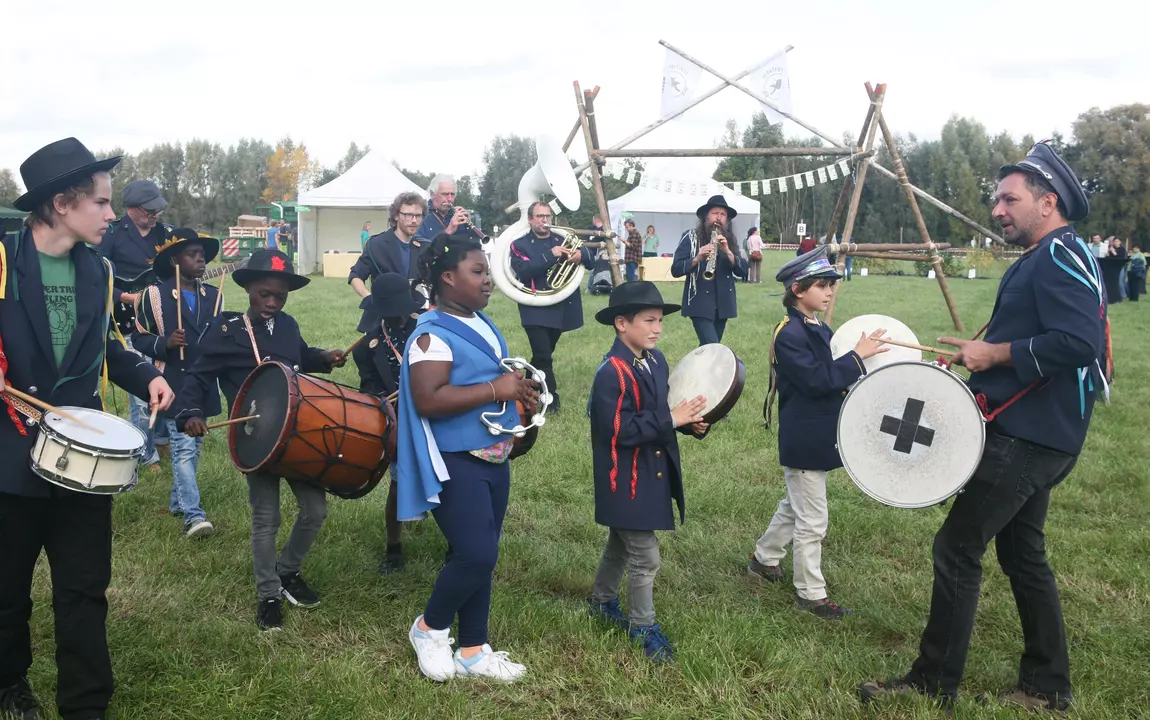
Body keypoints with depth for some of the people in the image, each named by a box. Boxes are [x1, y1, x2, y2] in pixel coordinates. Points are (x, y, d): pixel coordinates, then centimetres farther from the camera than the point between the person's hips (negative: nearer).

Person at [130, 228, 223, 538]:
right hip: (173, 385, -6)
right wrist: (164, 343, -19)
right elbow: (139, 338, -1)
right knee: (184, 447, -11)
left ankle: (178, 501, 29)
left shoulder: (212, 295, 10)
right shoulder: (155, 295, -6)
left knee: (195, 445, 13)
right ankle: (193, 515, -11)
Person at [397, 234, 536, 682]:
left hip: (493, 459, 9)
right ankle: (429, 628, 14)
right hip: (455, 465, -9)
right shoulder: (433, 335, -17)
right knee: (476, 556, -12)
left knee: (481, 557, 13)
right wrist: (495, 389, -25)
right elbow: (428, 400, -27)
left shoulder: (482, 324, 11)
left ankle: (473, 651, 25)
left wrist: (516, 392, 6)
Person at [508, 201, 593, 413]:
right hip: (536, 310, -5)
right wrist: (551, 255, -26)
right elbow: (523, 270, -19)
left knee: (545, 355, 15)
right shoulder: (520, 244, -1)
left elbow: (590, 261, 5)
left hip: (561, 308, 5)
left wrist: (581, 254, -20)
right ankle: (551, 398, -2)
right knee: (543, 357, -11)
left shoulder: (562, 240, 11)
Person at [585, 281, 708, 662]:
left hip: (651, 473, 9)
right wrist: (670, 418, -28)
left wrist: (690, 420, -7)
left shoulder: (656, 361, 4)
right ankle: (643, 626, 17)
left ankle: (602, 601, 44)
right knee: (645, 556, -1)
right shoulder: (612, 372, -24)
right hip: (626, 481, -9)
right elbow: (618, 430, -29)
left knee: (622, 544, 25)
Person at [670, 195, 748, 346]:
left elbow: (743, 271, 0)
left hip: (723, 304, 5)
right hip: (700, 304, -5)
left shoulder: (730, 240, 10)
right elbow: (675, 269, -9)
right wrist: (697, 258, -25)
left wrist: (727, 252, -16)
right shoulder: (691, 237, -2)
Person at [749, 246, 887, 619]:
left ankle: (764, 558, 41)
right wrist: (857, 356, -23)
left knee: (796, 505, 24)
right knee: (812, 521, 1)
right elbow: (814, 380, -27)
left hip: (818, 437, 10)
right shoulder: (789, 333, -19)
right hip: (803, 442, -10)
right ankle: (811, 594, 14)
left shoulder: (819, 329, 9)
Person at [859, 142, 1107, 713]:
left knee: (957, 547, -6)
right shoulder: (1039, 260, 17)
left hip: (1027, 437, -11)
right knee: (1022, 553, 16)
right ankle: (1047, 688, 26)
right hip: (1030, 434, 11)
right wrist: (984, 355, 9)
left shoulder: (1060, 254, -15)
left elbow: (1079, 342, -27)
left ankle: (934, 682, 5)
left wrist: (995, 353, -19)